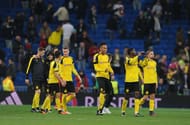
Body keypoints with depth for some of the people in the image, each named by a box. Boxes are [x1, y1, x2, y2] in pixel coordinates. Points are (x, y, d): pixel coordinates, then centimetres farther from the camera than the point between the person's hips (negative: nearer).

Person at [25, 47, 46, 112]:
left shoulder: (42, 59, 15)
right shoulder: (33, 58, -6)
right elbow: (28, 68, -5)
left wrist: (45, 78, 20)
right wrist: (27, 78, -8)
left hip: (41, 79, 7)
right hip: (35, 78, -7)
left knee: (38, 93, 5)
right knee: (37, 92, -15)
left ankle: (33, 107, 10)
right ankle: (36, 107, -13)